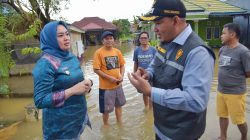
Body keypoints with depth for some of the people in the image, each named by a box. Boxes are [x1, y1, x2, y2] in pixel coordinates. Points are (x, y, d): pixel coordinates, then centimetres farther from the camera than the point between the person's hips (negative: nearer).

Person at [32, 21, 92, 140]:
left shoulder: (71, 57, 2)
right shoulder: (46, 63, -20)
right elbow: (40, 101, -23)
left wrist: (86, 84, -8)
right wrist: (72, 90, -28)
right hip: (61, 123, -7)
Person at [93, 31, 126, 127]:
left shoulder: (117, 51, 2)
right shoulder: (98, 52, -14)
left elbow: (122, 65, 9)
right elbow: (96, 69, -16)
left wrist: (121, 75, -9)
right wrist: (109, 77, -21)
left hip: (118, 85, 5)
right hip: (106, 86, -5)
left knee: (119, 104, 22)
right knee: (106, 108, 10)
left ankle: (119, 122, 44)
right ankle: (106, 124, 35)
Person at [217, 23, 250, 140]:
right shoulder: (222, 49, 4)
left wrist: (236, 78, -1)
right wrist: (225, 78, 5)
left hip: (235, 92, -6)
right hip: (221, 90, 6)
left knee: (239, 120, 10)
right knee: (222, 115, 18)